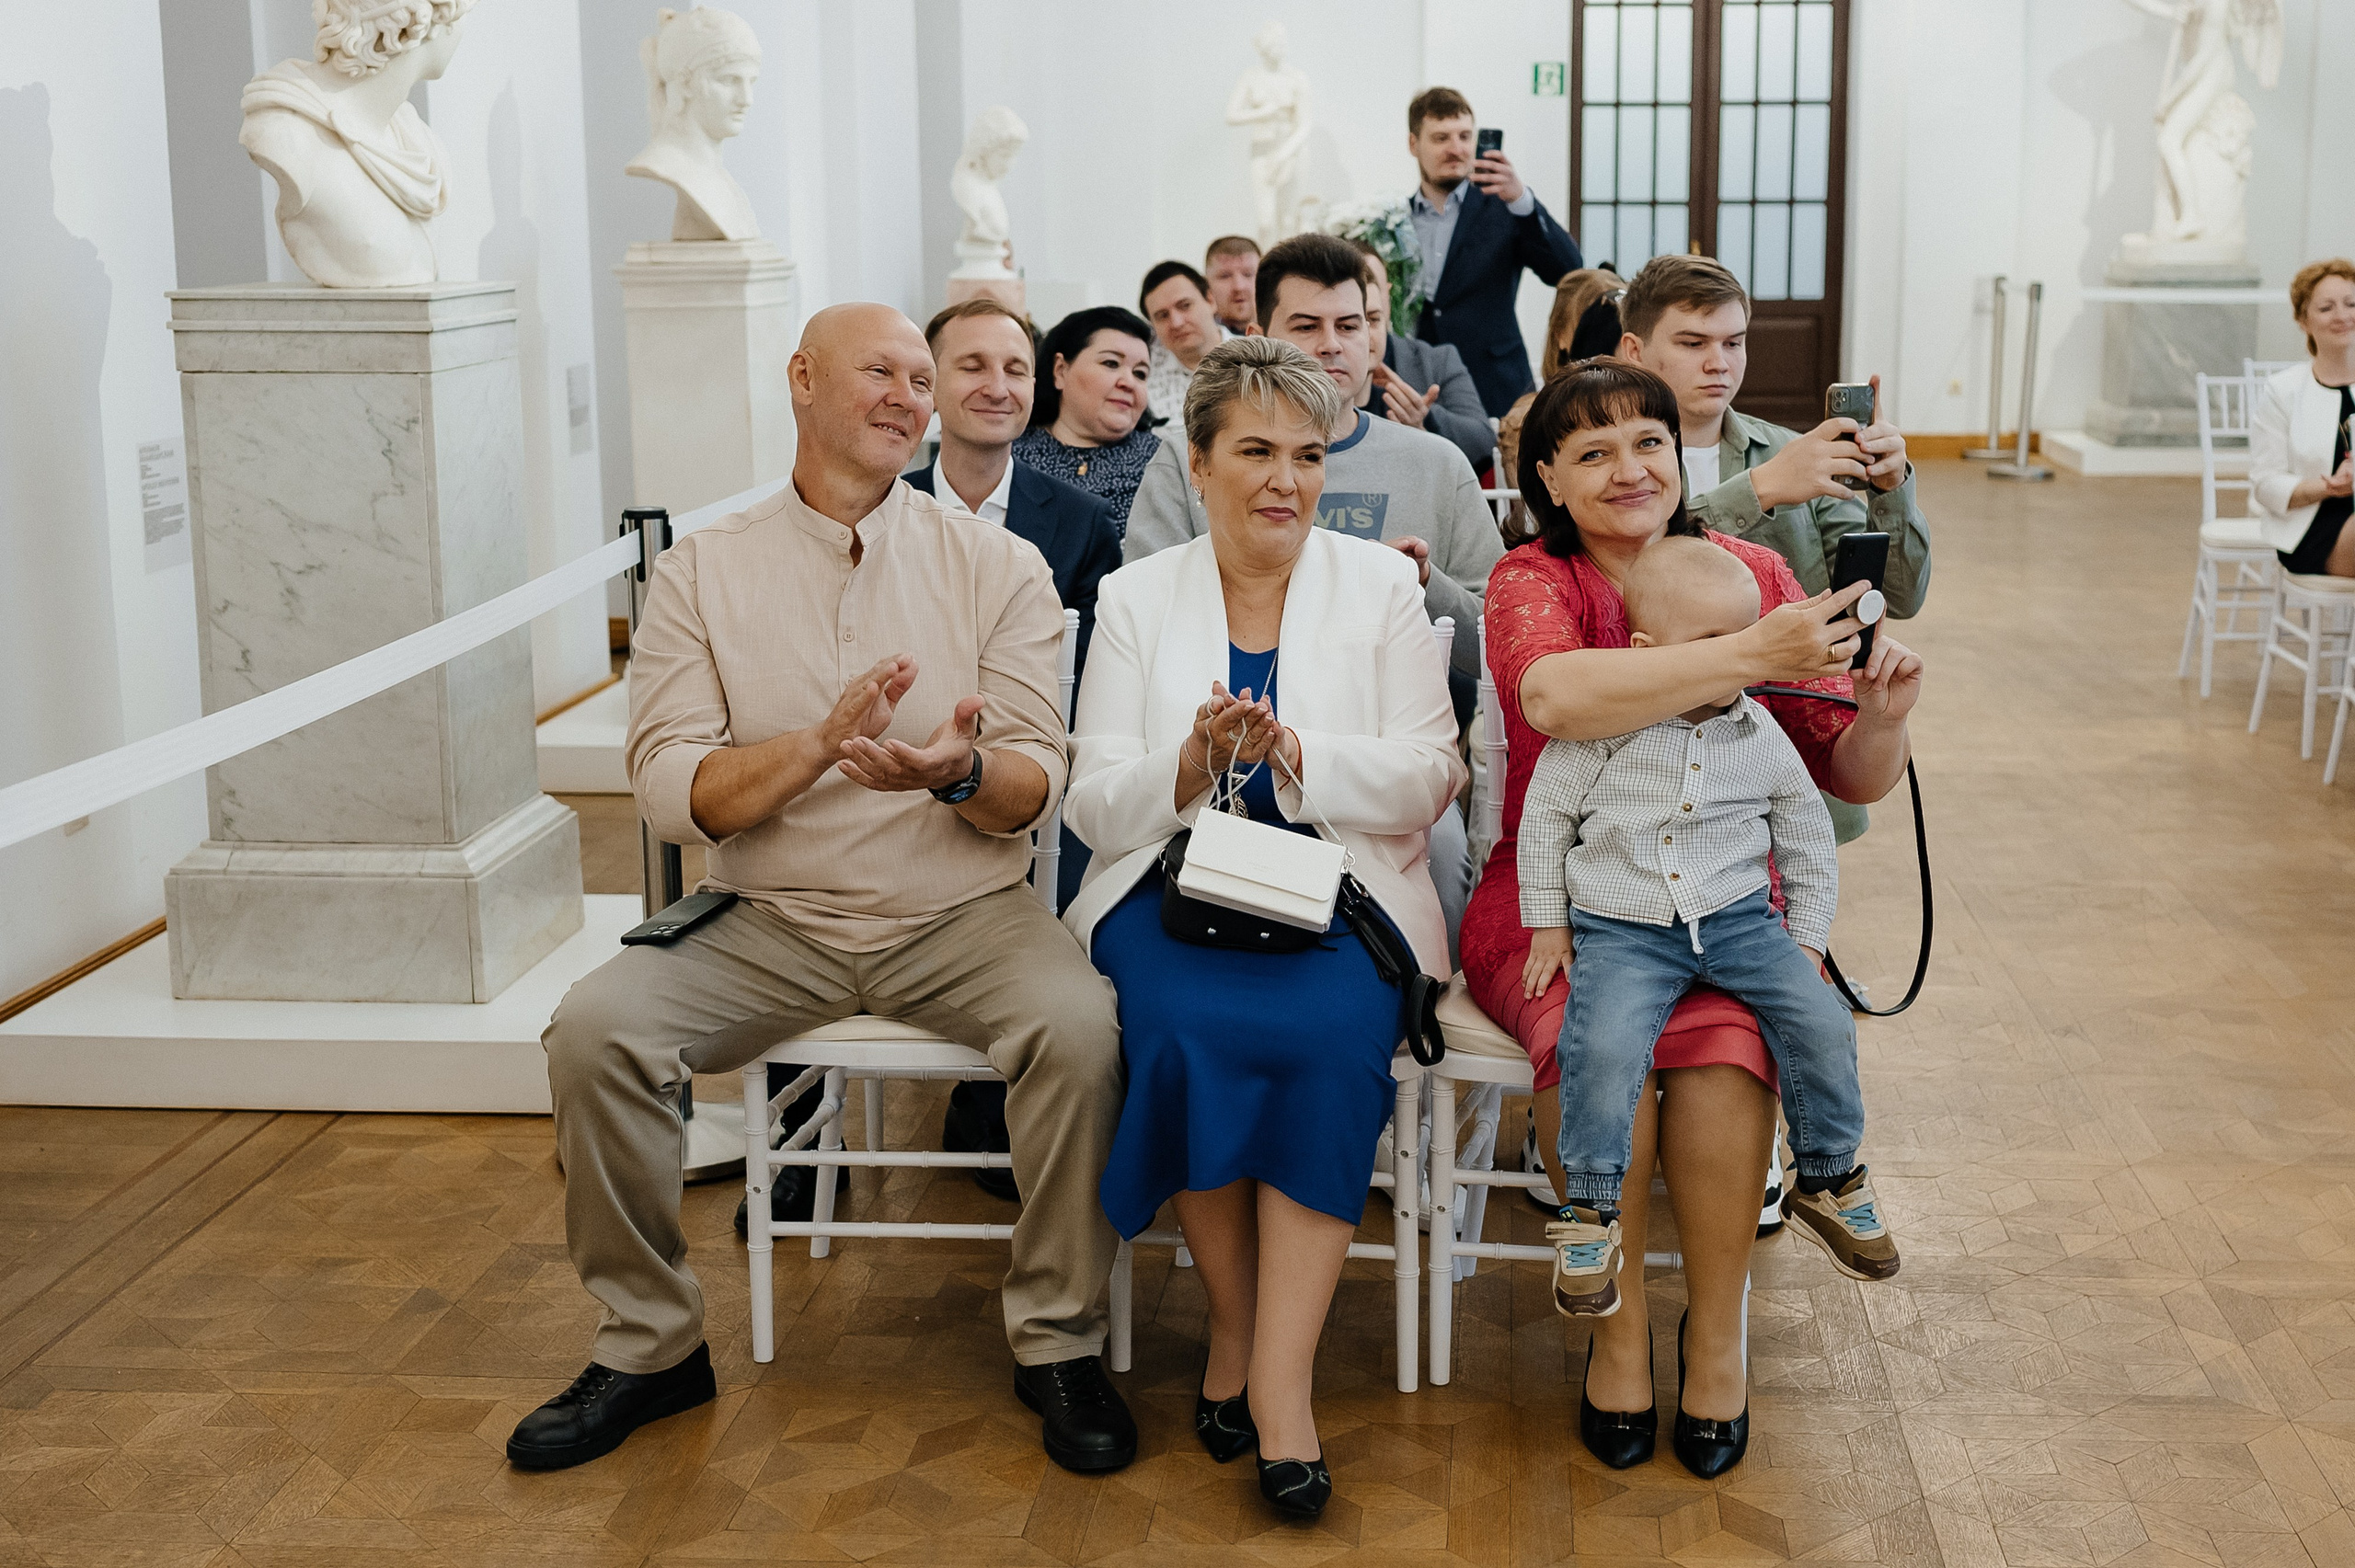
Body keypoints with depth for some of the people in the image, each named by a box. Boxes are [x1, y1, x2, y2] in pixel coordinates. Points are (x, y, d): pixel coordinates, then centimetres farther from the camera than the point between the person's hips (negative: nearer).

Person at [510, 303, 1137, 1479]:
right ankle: (648, 1345, -1)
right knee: (594, 1027, -22)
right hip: (773, 926, 1)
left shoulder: (994, 566, 4)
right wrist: (820, 745, -22)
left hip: (961, 914, -1)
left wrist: (958, 772, -25)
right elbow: (669, 792, -5)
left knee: (1080, 1023, -29)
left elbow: (1037, 787, -1)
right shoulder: (701, 572, 4)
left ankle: (1058, 1344, -9)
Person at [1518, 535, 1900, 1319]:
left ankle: (1830, 1181, 9)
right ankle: (1590, 1211, -10)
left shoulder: (1763, 739, 4)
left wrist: (1806, 943, 12)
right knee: (1603, 1045, -28)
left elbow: (1809, 842, 17)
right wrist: (1547, 926, 4)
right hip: (1620, 929, -3)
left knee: (1821, 1024, -15)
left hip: (1740, 920, 3)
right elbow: (1546, 816, 4)